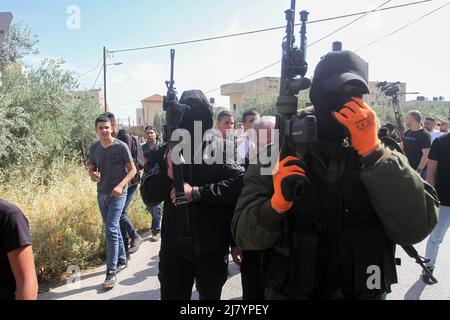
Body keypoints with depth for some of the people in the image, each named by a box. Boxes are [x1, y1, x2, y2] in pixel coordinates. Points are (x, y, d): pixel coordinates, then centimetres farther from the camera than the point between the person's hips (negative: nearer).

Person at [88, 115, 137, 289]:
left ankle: (111, 272, -7)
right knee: (114, 229, 16)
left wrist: (120, 186, -21)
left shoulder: (121, 146, -10)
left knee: (111, 230, -14)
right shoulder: (94, 148, 5)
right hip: (102, 194, 6)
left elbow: (132, 170, -8)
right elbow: (91, 168, 14)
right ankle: (122, 260, 33)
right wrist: (92, 175, -10)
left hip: (118, 194, -6)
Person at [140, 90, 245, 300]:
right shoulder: (167, 152, 0)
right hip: (174, 245, 2)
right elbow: (147, 195, -2)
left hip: (212, 247, -1)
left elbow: (239, 182, -21)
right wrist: (168, 173, -21)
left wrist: (197, 192, -26)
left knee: (210, 295, 19)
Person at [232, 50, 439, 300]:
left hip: (364, 293, 2)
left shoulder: (382, 155, -6)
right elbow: (243, 235, -11)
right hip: (288, 293, -1)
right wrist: (276, 205, -31)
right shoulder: (279, 154, -10)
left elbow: (416, 228, -20)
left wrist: (371, 151, -27)